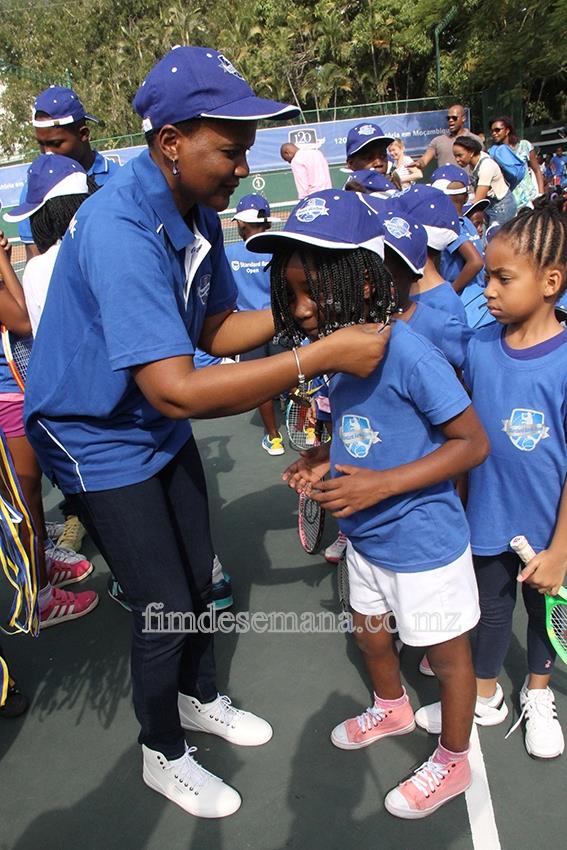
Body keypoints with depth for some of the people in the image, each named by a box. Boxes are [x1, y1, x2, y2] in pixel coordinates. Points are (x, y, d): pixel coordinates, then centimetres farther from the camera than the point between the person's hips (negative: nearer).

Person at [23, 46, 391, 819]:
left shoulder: (198, 211, -4)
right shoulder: (119, 230, -32)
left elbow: (217, 330, 0)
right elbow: (177, 391, -39)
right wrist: (322, 356, -38)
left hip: (161, 428, 8)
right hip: (100, 441, -8)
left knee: (198, 576, 19)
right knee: (164, 607, 3)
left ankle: (200, 698, 47)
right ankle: (163, 755, 32)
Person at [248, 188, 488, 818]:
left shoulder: (407, 353, -29)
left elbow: (472, 443, -24)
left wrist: (382, 484, -29)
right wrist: (323, 458, -8)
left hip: (424, 542, -7)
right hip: (366, 537, 8)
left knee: (446, 654, 17)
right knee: (370, 632, 28)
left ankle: (452, 763, 43)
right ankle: (392, 707, 59)